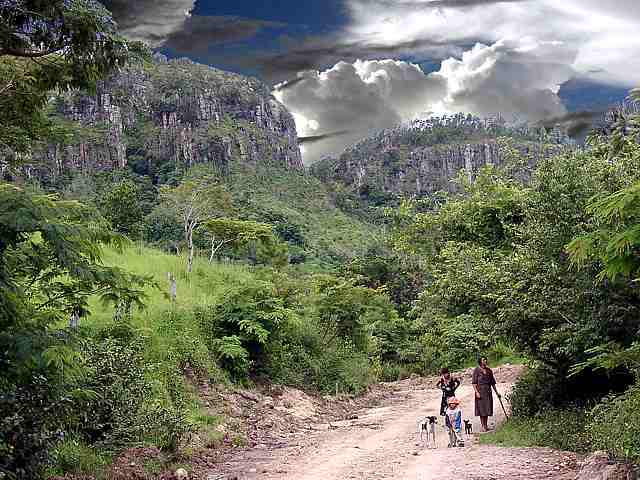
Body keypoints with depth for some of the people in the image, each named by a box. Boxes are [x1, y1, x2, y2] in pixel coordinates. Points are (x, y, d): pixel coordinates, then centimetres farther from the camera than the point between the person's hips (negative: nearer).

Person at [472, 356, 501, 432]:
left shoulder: (489, 371, 11)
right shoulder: (477, 370, -4)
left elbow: (493, 383, 17)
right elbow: (474, 383, -8)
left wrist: (497, 392, 16)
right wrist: (476, 392, -18)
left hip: (488, 392, 5)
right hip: (480, 391, -5)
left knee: (487, 408, 8)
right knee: (481, 409, -2)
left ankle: (486, 425, 17)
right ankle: (482, 426, 5)